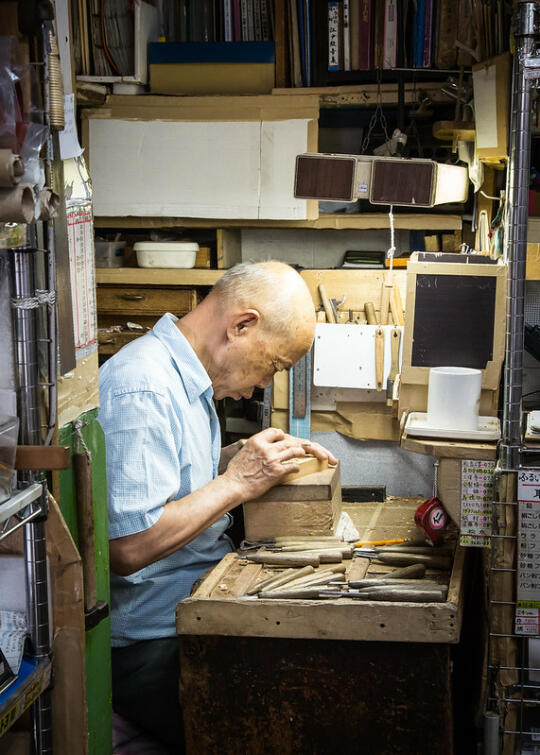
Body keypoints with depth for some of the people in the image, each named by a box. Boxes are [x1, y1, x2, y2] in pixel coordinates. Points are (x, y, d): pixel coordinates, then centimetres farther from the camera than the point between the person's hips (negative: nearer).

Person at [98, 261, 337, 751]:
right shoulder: (142, 390, -21)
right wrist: (238, 482, -18)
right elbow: (128, 547, -27)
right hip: (154, 650, -10)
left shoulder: (184, 376, 13)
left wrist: (274, 454, 10)